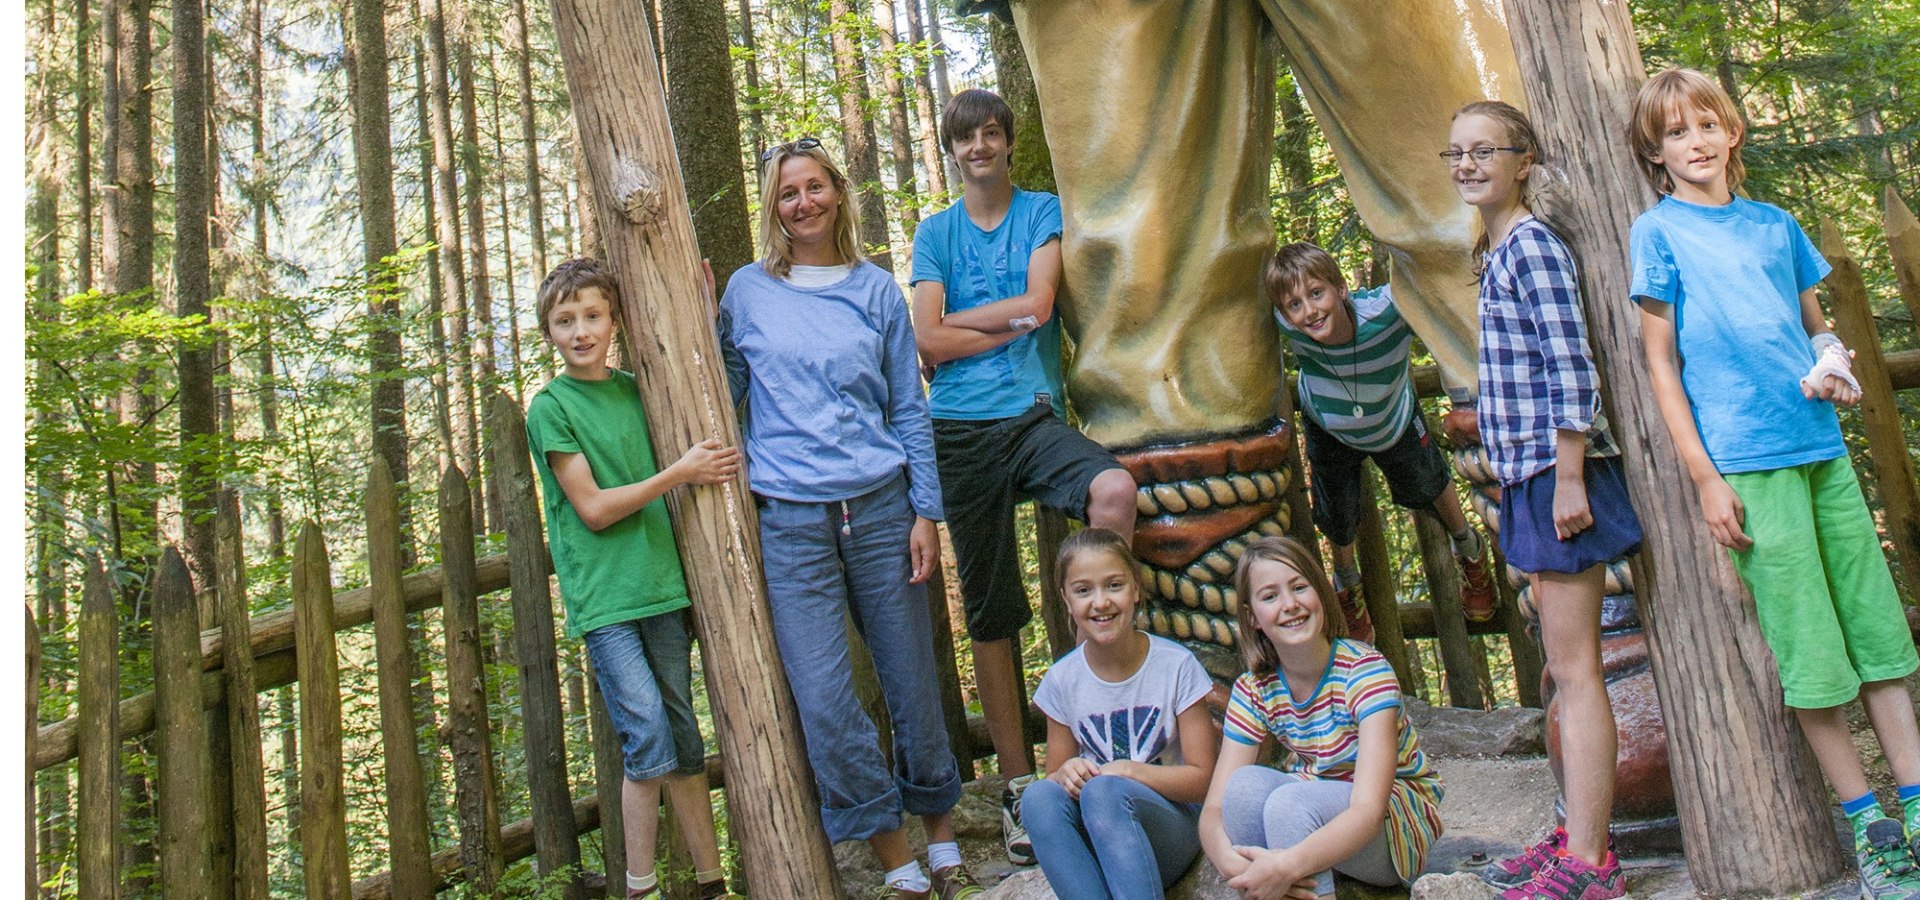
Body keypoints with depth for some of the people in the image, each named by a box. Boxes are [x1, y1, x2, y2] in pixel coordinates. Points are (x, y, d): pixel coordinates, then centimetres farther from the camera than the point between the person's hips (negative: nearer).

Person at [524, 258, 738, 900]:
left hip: (661, 584, 5)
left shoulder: (635, 389, 10)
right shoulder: (550, 406, -3)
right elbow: (593, 508, -8)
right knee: (648, 737, -10)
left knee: (683, 738, 10)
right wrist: (680, 472, -12)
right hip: (602, 597, -5)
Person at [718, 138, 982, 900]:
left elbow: (909, 408, 8)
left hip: (880, 508, 1)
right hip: (790, 522, 0)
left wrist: (926, 511, 1)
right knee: (822, 701, -6)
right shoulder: (748, 291, 8)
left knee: (913, 683, 6)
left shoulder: (876, 289, 9)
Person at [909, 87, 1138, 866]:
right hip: (962, 430, 1)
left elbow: (1038, 303, -7)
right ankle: (1018, 783, 13)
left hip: (1034, 416, 0)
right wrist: (1015, 322, -4)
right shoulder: (935, 232, 11)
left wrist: (962, 317, 1)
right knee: (990, 615, 3)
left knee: (1115, 490, -33)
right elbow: (928, 341, -2)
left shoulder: (1043, 213, 9)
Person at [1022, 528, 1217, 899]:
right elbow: (1055, 774, 8)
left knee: (1103, 791, -35)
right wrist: (1066, 775, -16)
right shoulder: (1062, 681, 2)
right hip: (1096, 843, 3)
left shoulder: (1176, 666, -6)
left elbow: (1202, 778, -5)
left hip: (1174, 830, -3)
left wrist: (1128, 771, -21)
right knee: (1039, 797, -30)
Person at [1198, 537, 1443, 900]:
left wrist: (1288, 866, -48)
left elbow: (1369, 809, -32)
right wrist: (1233, 864, -39)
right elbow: (1214, 809, -14)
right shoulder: (1253, 690, -8)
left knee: (1290, 801, -33)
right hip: (1321, 821, 4)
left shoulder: (1365, 670, -22)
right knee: (1245, 783, -28)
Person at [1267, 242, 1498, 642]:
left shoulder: (1387, 310, -44)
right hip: (1330, 432, 0)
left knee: (1430, 487, 22)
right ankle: (1346, 583, 48)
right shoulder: (1287, 328, -39)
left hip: (1396, 422, 0)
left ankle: (1468, 548, 57)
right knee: (1338, 522, 11)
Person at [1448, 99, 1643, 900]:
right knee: (1561, 665, 14)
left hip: (1557, 472, -10)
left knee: (1573, 666, -6)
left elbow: (1572, 369, -17)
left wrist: (1569, 477, -20)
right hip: (1529, 476, 10)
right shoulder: (1499, 254, 17)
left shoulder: (1531, 245, -10)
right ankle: (1580, 833, 24)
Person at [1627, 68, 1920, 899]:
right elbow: (1660, 362, -3)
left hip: (1822, 445, 5)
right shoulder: (1659, 231, 0)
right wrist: (1704, 477, -9)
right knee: (1807, 649, -1)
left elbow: (1817, 326, 24)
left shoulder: (1775, 224, 14)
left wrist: (1835, 370, -1)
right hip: (1748, 459, -5)